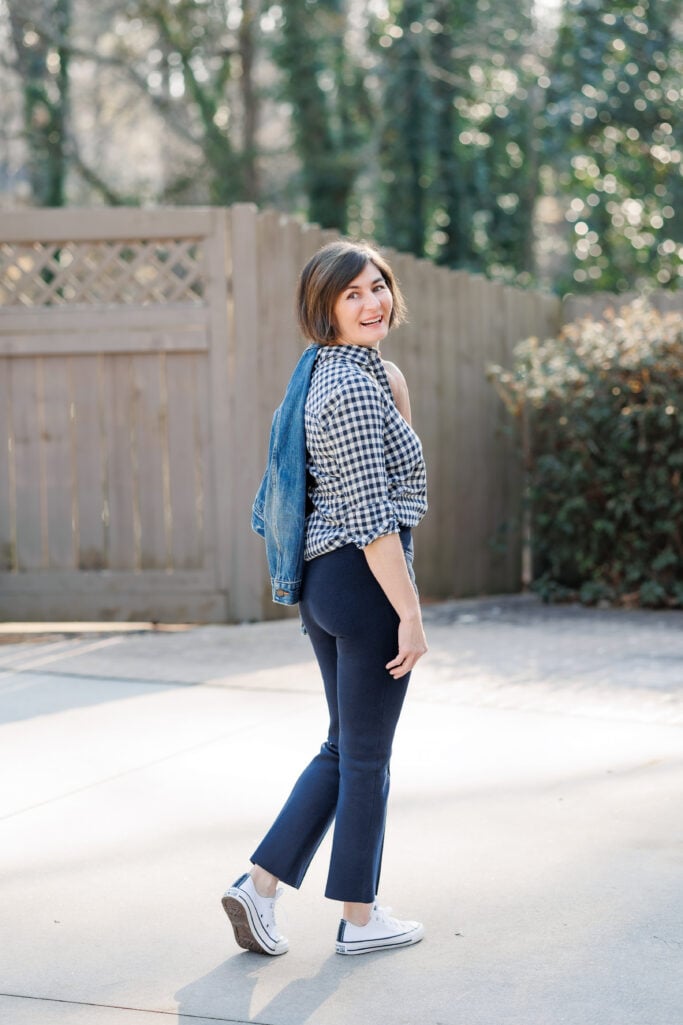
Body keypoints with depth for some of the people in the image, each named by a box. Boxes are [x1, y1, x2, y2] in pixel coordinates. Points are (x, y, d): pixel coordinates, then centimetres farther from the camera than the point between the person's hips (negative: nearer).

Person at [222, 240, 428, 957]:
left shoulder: (323, 375, 12)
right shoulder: (355, 387, -18)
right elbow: (372, 516, -22)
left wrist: (395, 400, 14)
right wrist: (410, 612, -20)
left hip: (321, 578, 10)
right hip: (366, 580, -10)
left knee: (344, 747, 20)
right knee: (367, 756, 4)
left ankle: (259, 884, 18)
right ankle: (360, 920, 19)